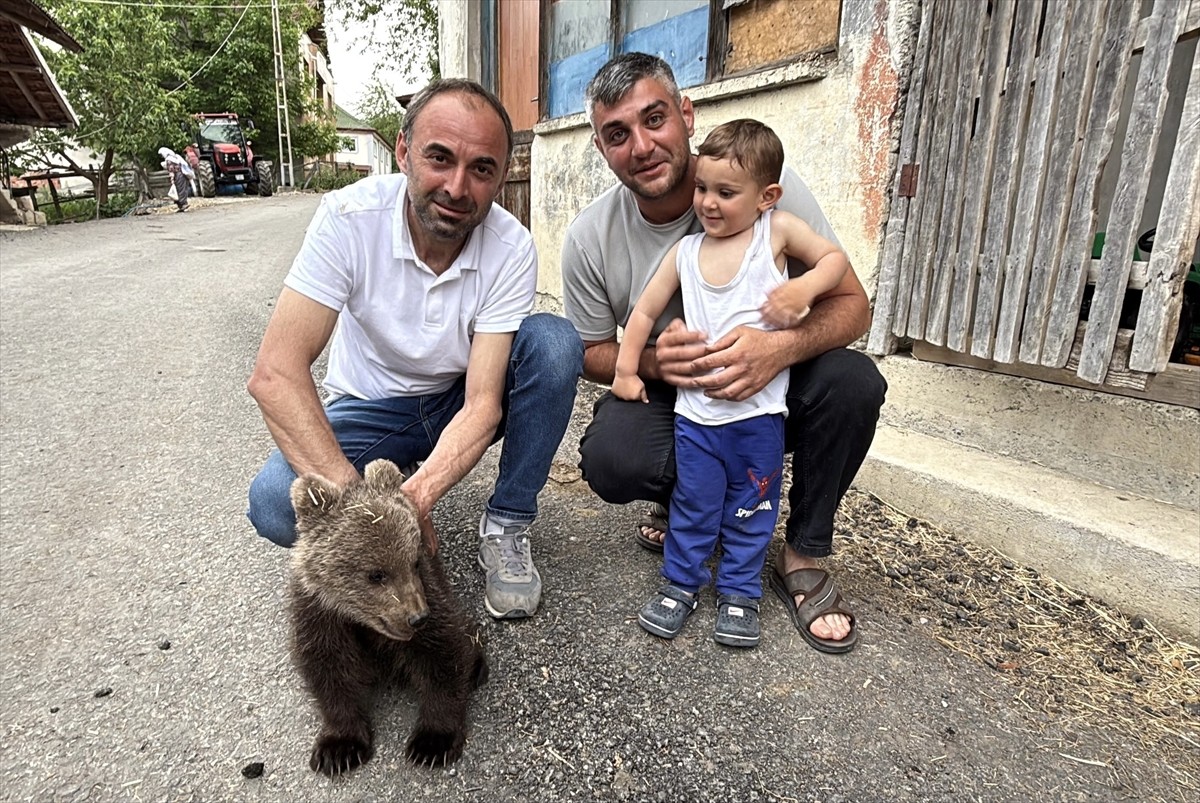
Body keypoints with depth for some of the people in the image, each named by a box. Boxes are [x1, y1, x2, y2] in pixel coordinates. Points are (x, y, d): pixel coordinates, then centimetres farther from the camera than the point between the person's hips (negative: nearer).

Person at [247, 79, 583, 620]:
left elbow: (483, 403, -25)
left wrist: (413, 500, -43)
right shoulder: (350, 217, -24)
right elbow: (275, 374, -29)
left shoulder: (512, 249, -21)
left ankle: (506, 527, -11)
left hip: (461, 403, 1)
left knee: (553, 341, -27)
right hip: (372, 409, -1)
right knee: (276, 503, -29)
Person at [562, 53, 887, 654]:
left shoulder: (768, 186, -16)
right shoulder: (589, 238, -11)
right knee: (608, 458, -30)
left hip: (768, 394, 0)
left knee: (852, 380, -29)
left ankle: (802, 558, -7)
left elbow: (851, 304, -13)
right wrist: (653, 361, -24)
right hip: (668, 400, 1)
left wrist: (781, 347, -36)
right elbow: (591, 353, -1)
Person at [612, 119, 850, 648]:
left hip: (758, 411, -1)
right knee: (693, 505, 11)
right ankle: (680, 582, 29)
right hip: (695, 412, 1)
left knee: (751, 511, 12)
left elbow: (835, 258, 7)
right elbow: (644, 311, 10)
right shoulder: (685, 252, 5)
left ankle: (740, 591, 29)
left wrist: (804, 288, -13)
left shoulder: (777, 232, 0)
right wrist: (626, 369, 4)